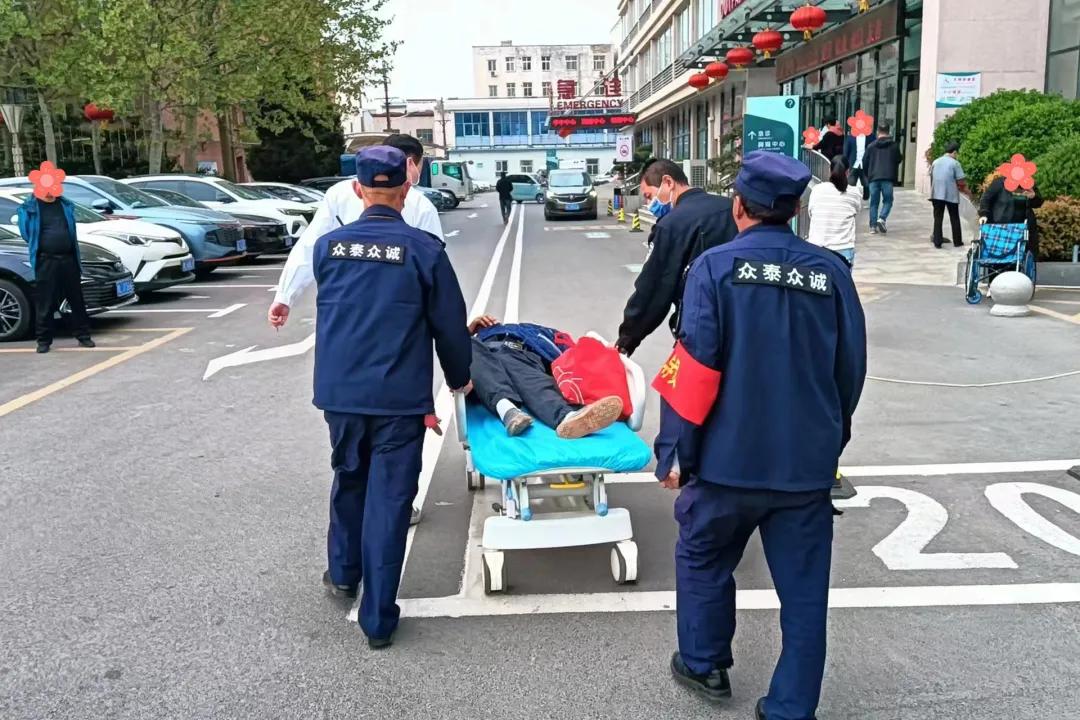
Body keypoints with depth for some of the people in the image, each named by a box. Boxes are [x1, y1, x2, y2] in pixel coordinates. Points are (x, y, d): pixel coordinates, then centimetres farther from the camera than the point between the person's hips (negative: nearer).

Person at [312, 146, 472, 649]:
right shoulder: (424, 249, -9)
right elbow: (449, 324, -2)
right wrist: (459, 378, 14)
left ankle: (343, 573, 42)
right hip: (399, 396, -3)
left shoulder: (327, 246, 1)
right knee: (388, 499, 4)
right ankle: (377, 618, 10)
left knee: (349, 480, 25)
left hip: (339, 390, 4)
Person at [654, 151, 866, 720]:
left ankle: (704, 666, 36)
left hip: (729, 457, -2)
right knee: (803, 588, 12)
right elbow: (851, 370, 6)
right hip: (808, 461, 3)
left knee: (702, 559, 21)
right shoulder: (831, 272, -1)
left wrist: (675, 451, -6)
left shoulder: (717, 266, -10)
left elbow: (694, 369, -14)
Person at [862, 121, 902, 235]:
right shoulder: (894, 145, 3)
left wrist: (868, 175, 21)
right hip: (888, 178, -1)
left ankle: (873, 226, 3)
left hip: (873, 178, 1)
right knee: (887, 200, 8)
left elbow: (865, 162, 7)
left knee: (874, 202, 6)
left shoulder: (871, 146, 5)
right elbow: (898, 160, 7)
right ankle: (882, 218, -15)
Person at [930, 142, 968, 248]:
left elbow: (931, 178, 14)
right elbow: (961, 181, -8)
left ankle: (937, 242, 2)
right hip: (951, 195, -3)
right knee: (954, 219, 9)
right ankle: (957, 242, 13)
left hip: (936, 194, 4)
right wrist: (965, 189, 8)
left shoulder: (936, 162, 7)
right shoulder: (955, 163, -8)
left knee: (938, 218, 6)